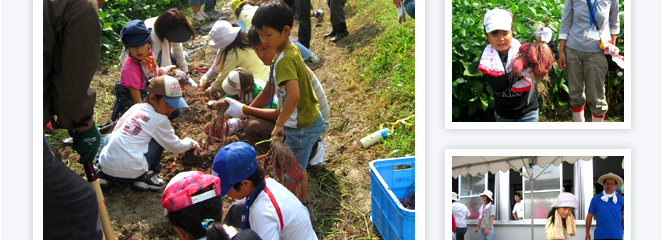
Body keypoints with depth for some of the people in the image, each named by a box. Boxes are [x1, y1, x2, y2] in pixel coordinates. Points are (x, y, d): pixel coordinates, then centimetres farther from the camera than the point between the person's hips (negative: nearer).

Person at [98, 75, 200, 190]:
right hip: (131, 171, -5)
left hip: (106, 166, 5)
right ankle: (146, 177, 6)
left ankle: (101, 174, 18)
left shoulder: (135, 108, 12)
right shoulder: (159, 120, -4)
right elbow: (175, 146, 10)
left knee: (109, 137, 37)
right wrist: (190, 143, 31)